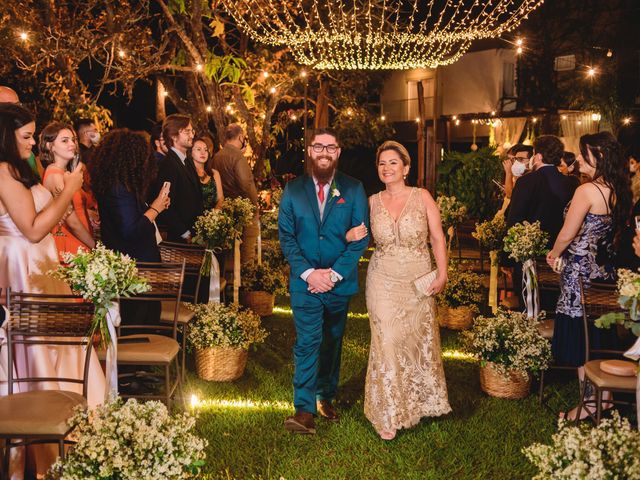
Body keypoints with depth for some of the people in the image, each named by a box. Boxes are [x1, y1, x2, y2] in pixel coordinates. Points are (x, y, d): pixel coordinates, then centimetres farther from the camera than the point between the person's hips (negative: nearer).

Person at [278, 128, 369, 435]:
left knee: (333, 341, 13)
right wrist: (308, 272, -13)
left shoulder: (353, 189, 1)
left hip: (340, 281, 1)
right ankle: (305, 410, -5)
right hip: (305, 281, -1)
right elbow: (286, 236, 0)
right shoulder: (293, 190, 3)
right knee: (307, 342, -8)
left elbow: (361, 236, -3)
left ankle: (325, 397, 29)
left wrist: (334, 273, -12)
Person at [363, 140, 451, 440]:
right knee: (387, 342, -2)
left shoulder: (422, 197, -3)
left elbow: (437, 238, -3)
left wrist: (442, 274, -11)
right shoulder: (372, 202, 2)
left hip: (419, 280, 0)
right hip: (383, 281, 0)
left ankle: (422, 401, 35)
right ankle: (388, 414, 10)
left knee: (420, 339, 12)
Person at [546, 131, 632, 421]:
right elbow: (614, 236, 14)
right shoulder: (619, 192, 5)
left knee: (579, 338, 3)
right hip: (604, 271, 8)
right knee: (599, 336, 17)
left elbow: (567, 235, -16)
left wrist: (554, 254, 2)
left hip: (580, 273, -8)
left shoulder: (587, 190, -19)